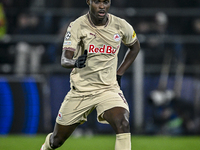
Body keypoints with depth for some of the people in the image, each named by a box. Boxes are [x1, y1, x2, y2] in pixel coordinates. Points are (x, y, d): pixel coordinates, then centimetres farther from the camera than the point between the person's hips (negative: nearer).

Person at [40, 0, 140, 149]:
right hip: (80, 91, 0)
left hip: (109, 89, 0)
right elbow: (64, 60, -21)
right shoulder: (77, 26, -12)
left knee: (123, 124, -31)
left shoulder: (120, 25, -5)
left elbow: (135, 46, 17)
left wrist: (119, 74, 8)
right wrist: (75, 62, -44)